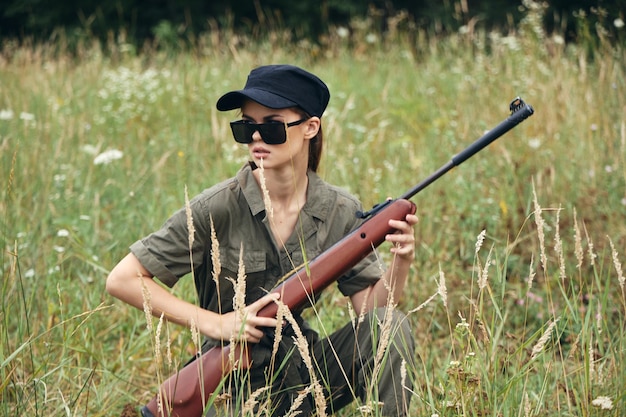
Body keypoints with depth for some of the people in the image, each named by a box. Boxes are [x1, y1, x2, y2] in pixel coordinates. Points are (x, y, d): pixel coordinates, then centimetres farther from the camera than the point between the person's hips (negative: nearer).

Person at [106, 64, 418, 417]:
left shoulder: (340, 212, -2)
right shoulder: (219, 209, -14)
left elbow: (370, 306, -2)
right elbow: (122, 280, -14)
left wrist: (402, 261, -21)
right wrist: (215, 324, -18)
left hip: (304, 369, 4)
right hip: (238, 387, -4)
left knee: (392, 326, -19)